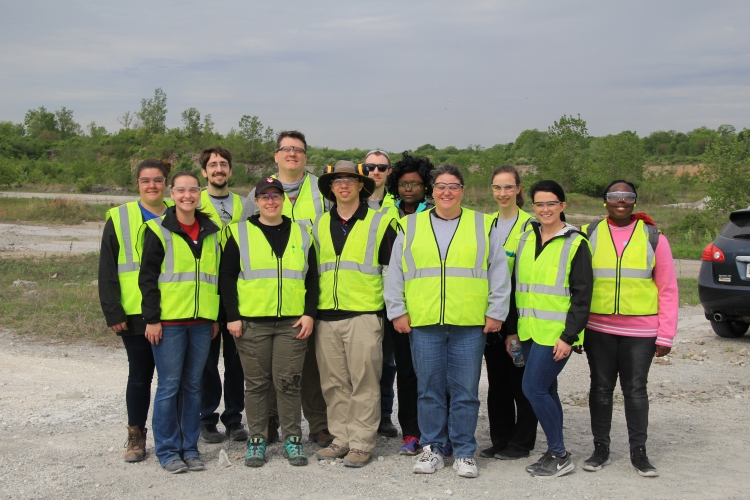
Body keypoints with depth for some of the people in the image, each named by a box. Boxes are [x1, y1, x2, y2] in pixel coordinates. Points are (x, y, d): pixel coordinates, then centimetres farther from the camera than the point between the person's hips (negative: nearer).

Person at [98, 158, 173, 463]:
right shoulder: (120, 219, 2)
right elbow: (107, 270, 0)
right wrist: (113, 312, -7)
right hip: (135, 314, -1)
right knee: (139, 375, 6)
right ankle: (136, 436, 20)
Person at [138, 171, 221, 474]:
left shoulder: (212, 232, 12)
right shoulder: (158, 231, -2)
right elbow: (147, 277, -5)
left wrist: (217, 318, 14)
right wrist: (151, 318, -10)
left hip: (202, 321, 4)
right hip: (168, 321, -4)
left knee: (193, 385, 9)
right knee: (169, 386, -1)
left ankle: (190, 448, 18)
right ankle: (167, 450, 10)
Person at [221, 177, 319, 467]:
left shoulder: (301, 234, 11)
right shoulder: (239, 233, 5)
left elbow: (312, 279, 11)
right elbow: (227, 277, 3)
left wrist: (309, 314, 1)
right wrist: (232, 316, -4)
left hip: (293, 323, 1)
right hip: (252, 323, -1)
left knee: (288, 382, 2)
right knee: (256, 383, 5)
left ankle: (293, 440, 13)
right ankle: (257, 440, 15)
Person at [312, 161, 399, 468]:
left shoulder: (380, 223, 3)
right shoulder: (319, 225, 15)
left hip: (364, 315, -4)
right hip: (326, 315, 4)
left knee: (364, 382, -3)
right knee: (334, 383, 7)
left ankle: (362, 443, 4)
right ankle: (341, 439, 17)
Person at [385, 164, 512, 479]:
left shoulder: (483, 226, 8)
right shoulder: (411, 227, 10)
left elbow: (499, 273, 8)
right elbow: (394, 274, 11)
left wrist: (495, 312, 2)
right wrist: (397, 311, 4)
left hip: (470, 324, -1)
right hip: (423, 323, 1)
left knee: (465, 391, 4)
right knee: (429, 390, 7)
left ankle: (464, 452, 15)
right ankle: (432, 449, 19)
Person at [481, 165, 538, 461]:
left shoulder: (530, 226, -7)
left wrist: (517, 326, -15)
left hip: (520, 316, -6)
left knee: (521, 381, 3)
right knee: (496, 380, 11)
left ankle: (521, 443, 13)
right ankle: (499, 440, 21)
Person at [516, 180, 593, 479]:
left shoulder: (575, 243, -6)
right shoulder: (526, 240, 11)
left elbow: (582, 295, -9)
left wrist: (569, 336, -15)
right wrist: (513, 329, 12)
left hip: (556, 333, -6)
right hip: (529, 331, 6)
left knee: (534, 388, -10)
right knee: (545, 391, 11)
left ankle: (560, 456, 2)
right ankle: (554, 452, 22)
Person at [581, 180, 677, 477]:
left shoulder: (653, 238, 2)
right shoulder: (590, 235, 4)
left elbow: (667, 290, 2)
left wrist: (665, 335, -2)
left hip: (640, 332, -1)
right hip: (598, 330, 1)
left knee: (636, 390, 6)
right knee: (601, 389, 9)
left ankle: (639, 453, 18)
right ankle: (600, 448, 21)